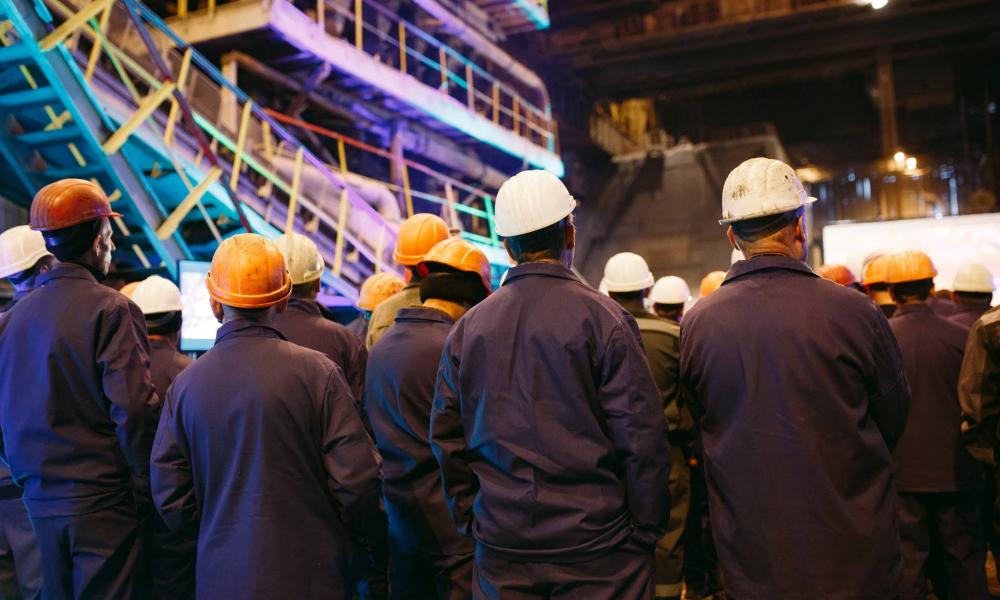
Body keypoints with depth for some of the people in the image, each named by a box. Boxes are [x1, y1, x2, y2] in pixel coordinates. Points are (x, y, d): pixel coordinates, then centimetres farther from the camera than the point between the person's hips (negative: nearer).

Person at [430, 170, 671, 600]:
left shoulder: (468, 328, 1)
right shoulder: (602, 316, -12)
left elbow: (446, 437, 6)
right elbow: (643, 434, -13)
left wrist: (469, 519, 15)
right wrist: (648, 530, -2)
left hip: (501, 543, 4)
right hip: (594, 539, -3)